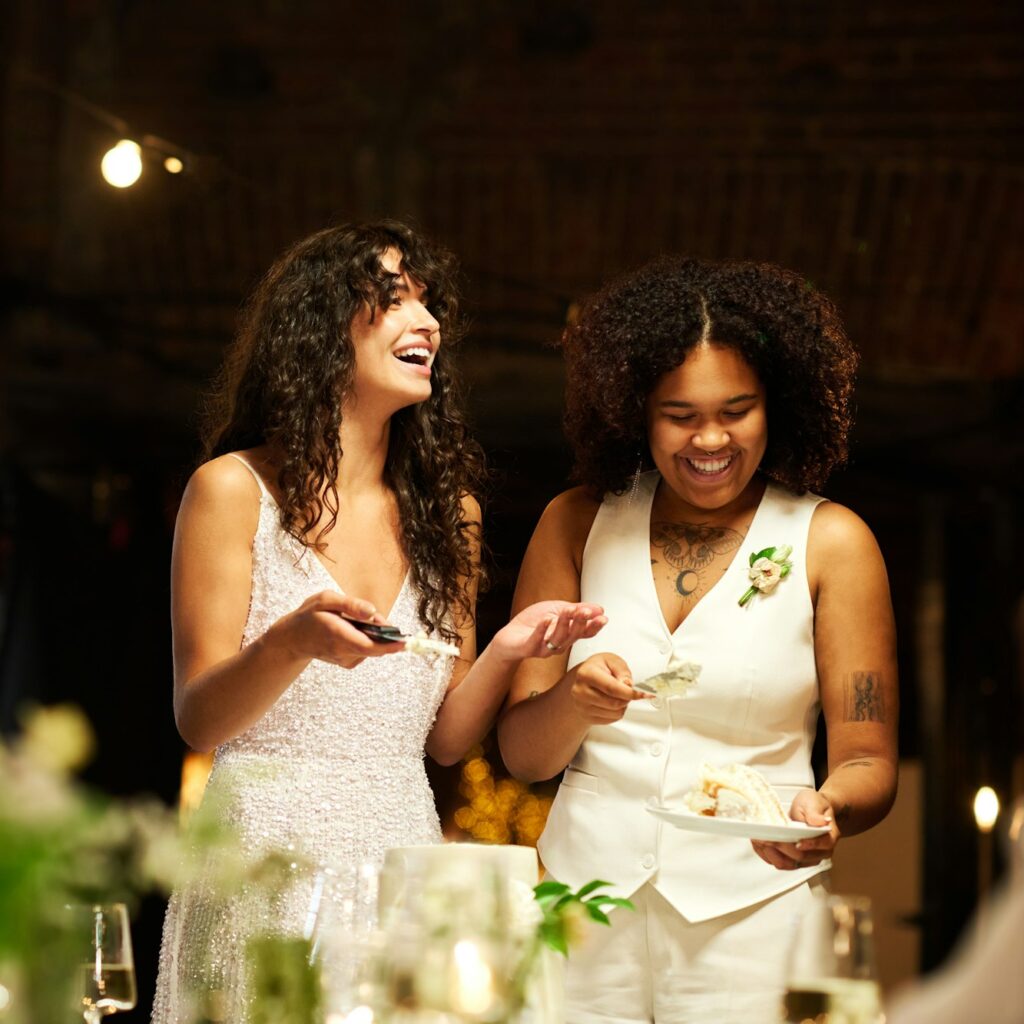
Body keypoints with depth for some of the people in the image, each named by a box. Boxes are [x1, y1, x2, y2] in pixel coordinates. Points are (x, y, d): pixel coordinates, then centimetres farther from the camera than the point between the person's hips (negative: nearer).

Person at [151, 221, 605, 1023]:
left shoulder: (447, 510, 11)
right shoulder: (235, 489, -3)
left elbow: (444, 739, 12)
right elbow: (198, 721, -7)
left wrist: (505, 652, -7)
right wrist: (292, 643, -26)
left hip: (403, 859, 4)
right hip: (268, 859, -4)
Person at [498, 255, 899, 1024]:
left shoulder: (830, 542, 2)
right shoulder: (579, 523, 7)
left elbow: (868, 764, 2)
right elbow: (521, 755, 6)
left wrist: (826, 811, -20)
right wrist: (573, 701, -16)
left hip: (751, 912, -1)